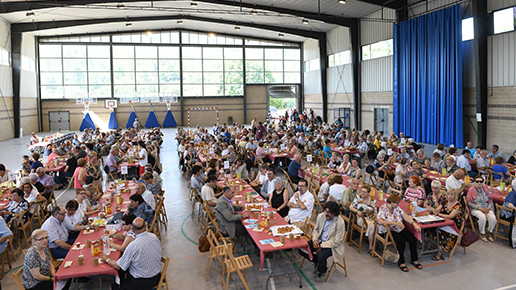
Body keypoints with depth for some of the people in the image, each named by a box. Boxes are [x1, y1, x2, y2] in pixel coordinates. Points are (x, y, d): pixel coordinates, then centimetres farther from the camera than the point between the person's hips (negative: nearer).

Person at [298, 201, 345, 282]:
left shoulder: (340, 222, -22)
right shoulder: (320, 216, -6)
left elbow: (336, 241, -19)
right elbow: (316, 229, 9)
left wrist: (321, 246, -21)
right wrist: (315, 240, -11)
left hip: (332, 245, -5)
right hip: (319, 240, 6)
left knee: (321, 256, -33)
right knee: (302, 250, -12)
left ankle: (322, 271, 4)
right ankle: (317, 261, 15)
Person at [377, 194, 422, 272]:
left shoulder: (397, 208, 10)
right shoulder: (383, 209, -13)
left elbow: (405, 216, 4)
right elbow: (380, 221, -28)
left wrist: (414, 224, -13)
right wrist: (396, 223, -30)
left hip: (399, 229, 7)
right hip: (388, 231, -7)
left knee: (413, 239, -13)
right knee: (401, 241, -30)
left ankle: (414, 260, 6)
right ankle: (401, 262, -12)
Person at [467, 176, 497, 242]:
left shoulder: (486, 189, 10)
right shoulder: (471, 190, -4)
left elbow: (490, 201, 13)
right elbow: (469, 203, -7)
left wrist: (488, 208, -7)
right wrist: (480, 208, -14)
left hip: (486, 209, 4)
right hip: (475, 209, -4)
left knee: (493, 217, -26)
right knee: (482, 217, -34)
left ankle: (490, 233, -3)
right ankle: (482, 234, -11)